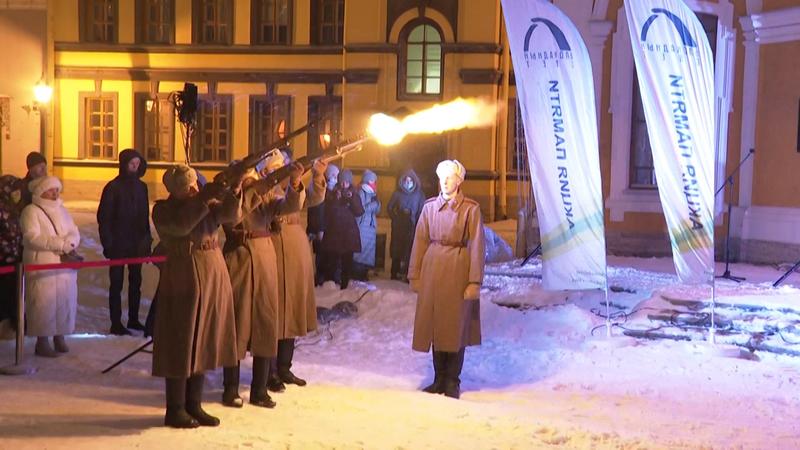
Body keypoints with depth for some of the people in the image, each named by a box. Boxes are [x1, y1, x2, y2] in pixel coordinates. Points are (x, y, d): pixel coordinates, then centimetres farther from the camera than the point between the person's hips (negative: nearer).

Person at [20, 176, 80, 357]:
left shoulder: (62, 210, 17)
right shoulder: (31, 211, -5)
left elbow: (74, 234, 9)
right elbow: (32, 238, -17)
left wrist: (69, 243, -15)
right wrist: (60, 244, -19)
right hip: (42, 267, -6)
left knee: (65, 301, 6)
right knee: (44, 303, -6)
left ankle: (59, 337, 17)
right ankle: (42, 342, 0)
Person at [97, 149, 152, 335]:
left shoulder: (141, 187, 7)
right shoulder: (113, 187, -8)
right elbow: (103, 217, -8)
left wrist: (147, 240, 8)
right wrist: (108, 243, -12)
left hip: (137, 244, 5)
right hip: (119, 245, -5)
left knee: (136, 282, 11)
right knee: (117, 284, 1)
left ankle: (133, 319, 22)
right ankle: (116, 323, 5)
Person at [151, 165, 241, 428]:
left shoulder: (207, 204, 10)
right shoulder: (163, 209, -5)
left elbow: (233, 216, -6)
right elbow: (180, 225, -25)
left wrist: (229, 194, -23)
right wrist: (204, 199, -26)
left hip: (213, 278, 6)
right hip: (183, 281, -6)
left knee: (204, 342, 9)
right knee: (181, 344, -1)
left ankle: (194, 405, 20)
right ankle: (175, 409, 8)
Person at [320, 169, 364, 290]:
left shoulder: (354, 195, 7)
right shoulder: (332, 195, 5)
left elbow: (359, 212, -4)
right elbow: (327, 212, -5)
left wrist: (352, 199, -16)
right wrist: (335, 199, -16)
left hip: (349, 233, 1)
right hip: (334, 232, -1)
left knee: (347, 262, 0)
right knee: (331, 262, -6)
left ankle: (344, 286, 8)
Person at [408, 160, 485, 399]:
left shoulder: (470, 208, -3)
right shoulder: (430, 207, 7)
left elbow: (477, 246, -7)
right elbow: (420, 242, 7)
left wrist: (475, 281, -12)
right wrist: (414, 275, 3)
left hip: (458, 270, -3)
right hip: (432, 269, 4)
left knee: (456, 325, 2)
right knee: (434, 324, 7)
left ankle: (452, 382, 12)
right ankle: (439, 379, 18)